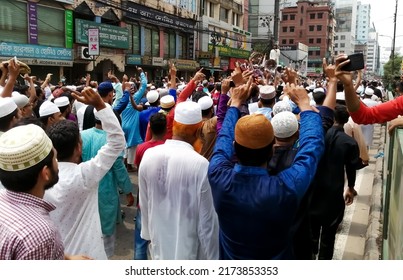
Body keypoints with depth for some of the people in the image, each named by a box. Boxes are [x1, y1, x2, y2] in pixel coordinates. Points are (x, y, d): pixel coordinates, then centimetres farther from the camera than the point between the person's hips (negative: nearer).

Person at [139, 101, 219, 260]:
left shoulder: (148, 156, -11)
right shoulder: (200, 164, -25)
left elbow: (144, 204, 2)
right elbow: (206, 220, -17)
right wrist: (212, 257, -4)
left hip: (159, 245, 4)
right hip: (188, 249, -4)